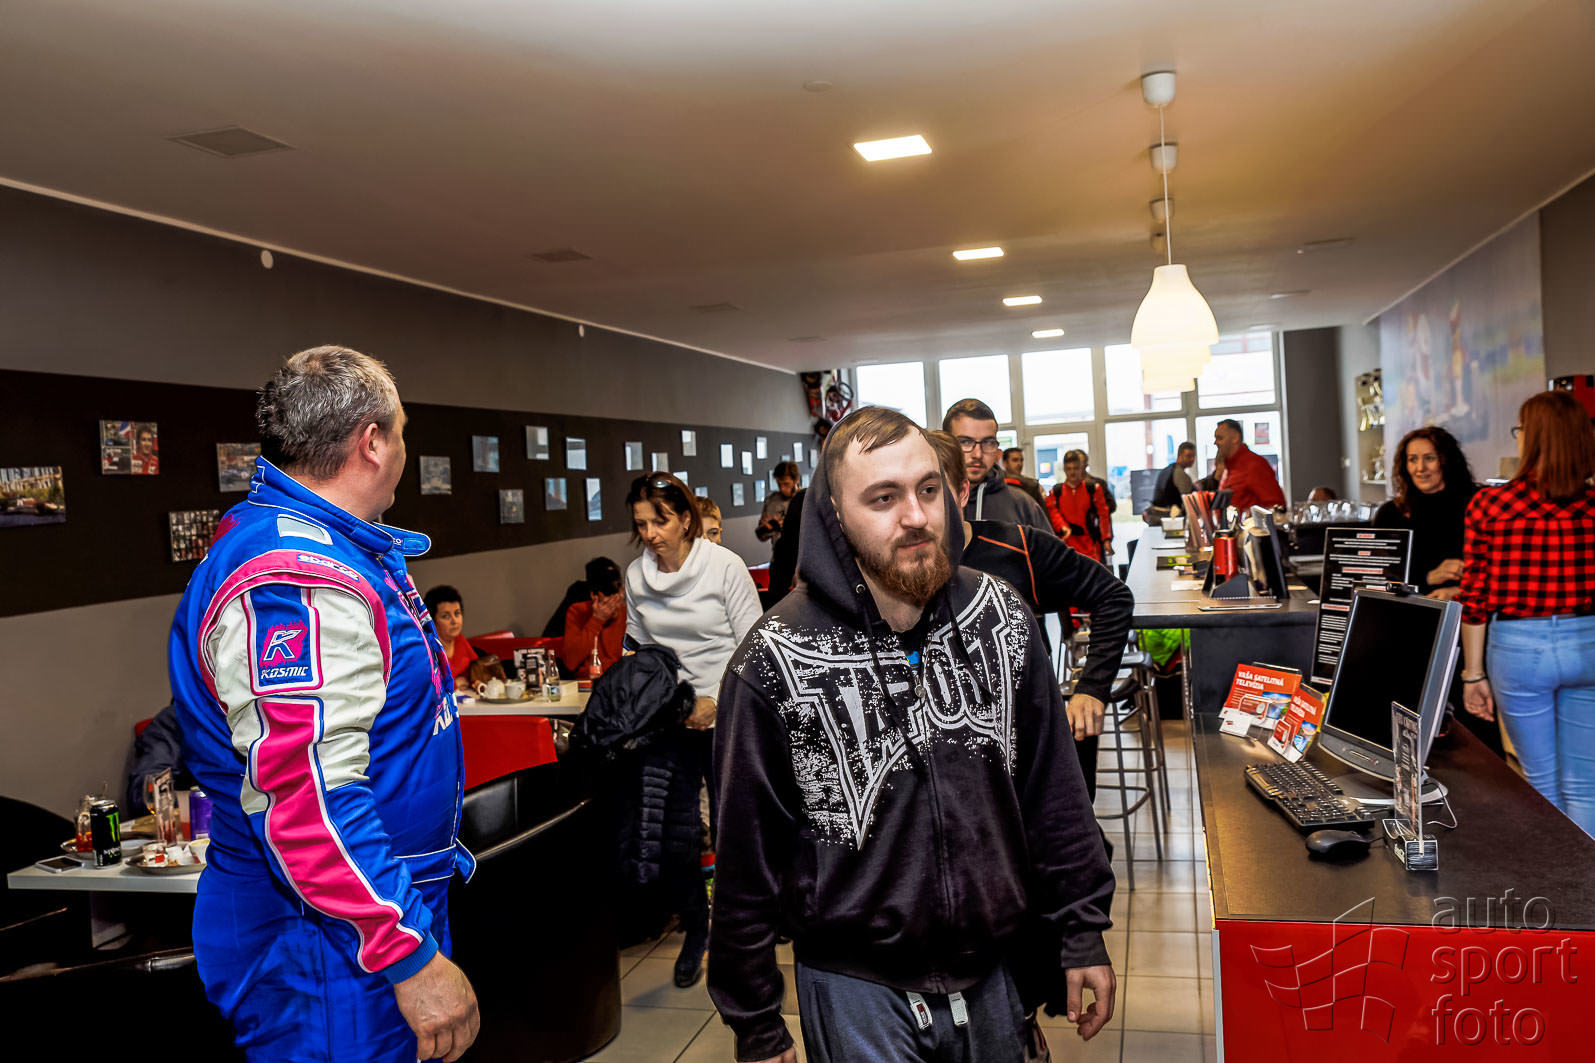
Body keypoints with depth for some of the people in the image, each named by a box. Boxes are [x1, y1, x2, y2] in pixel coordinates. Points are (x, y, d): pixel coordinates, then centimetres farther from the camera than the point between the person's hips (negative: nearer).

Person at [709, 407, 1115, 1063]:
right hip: (859, 988, -3)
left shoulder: (1002, 617, -6)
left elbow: (1053, 787, 4)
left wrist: (1080, 932, 5)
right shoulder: (777, 660, -17)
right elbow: (748, 855, -9)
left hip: (995, 973, 4)